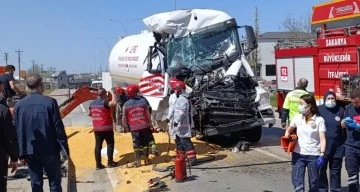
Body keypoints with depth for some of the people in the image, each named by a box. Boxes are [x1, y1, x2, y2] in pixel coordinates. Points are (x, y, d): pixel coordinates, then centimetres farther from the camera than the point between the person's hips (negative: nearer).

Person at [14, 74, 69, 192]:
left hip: (30, 151, 4)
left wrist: (22, 152, 10)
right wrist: (64, 148, -3)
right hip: (49, 149, -3)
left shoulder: (19, 105, 0)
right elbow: (58, 127, -11)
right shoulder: (50, 102, -12)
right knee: (55, 182, 7)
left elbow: (17, 130, 3)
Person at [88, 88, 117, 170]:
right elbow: (114, 102, -32)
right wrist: (112, 93, -17)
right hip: (106, 128, -6)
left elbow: (89, 114, 18)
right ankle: (110, 162, 9)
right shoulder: (104, 102, -16)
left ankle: (98, 164, 9)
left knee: (98, 146, 7)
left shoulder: (92, 103, 7)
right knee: (110, 144, 7)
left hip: (96, 128, 6)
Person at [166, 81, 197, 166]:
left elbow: (182, 112, -26)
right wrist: (169, 118, 28)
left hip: (182, 124, -11)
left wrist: (177, 121, -26)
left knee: (185, 141, -12)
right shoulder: (173, 97, 14)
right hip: (176, 124, 11)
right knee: (178, 140, 19)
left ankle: (192, 158, -10)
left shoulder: (183, 99, -20)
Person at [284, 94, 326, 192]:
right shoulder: (297, 118, 4)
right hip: (298, 154, 2)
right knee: (297, 180, -6)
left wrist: (322, 155, -18)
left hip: (313, 155, -2)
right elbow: (288, 130, 19)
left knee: (314, 182, 10)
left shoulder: (319, 120, -5)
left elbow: (322, 139, -9)